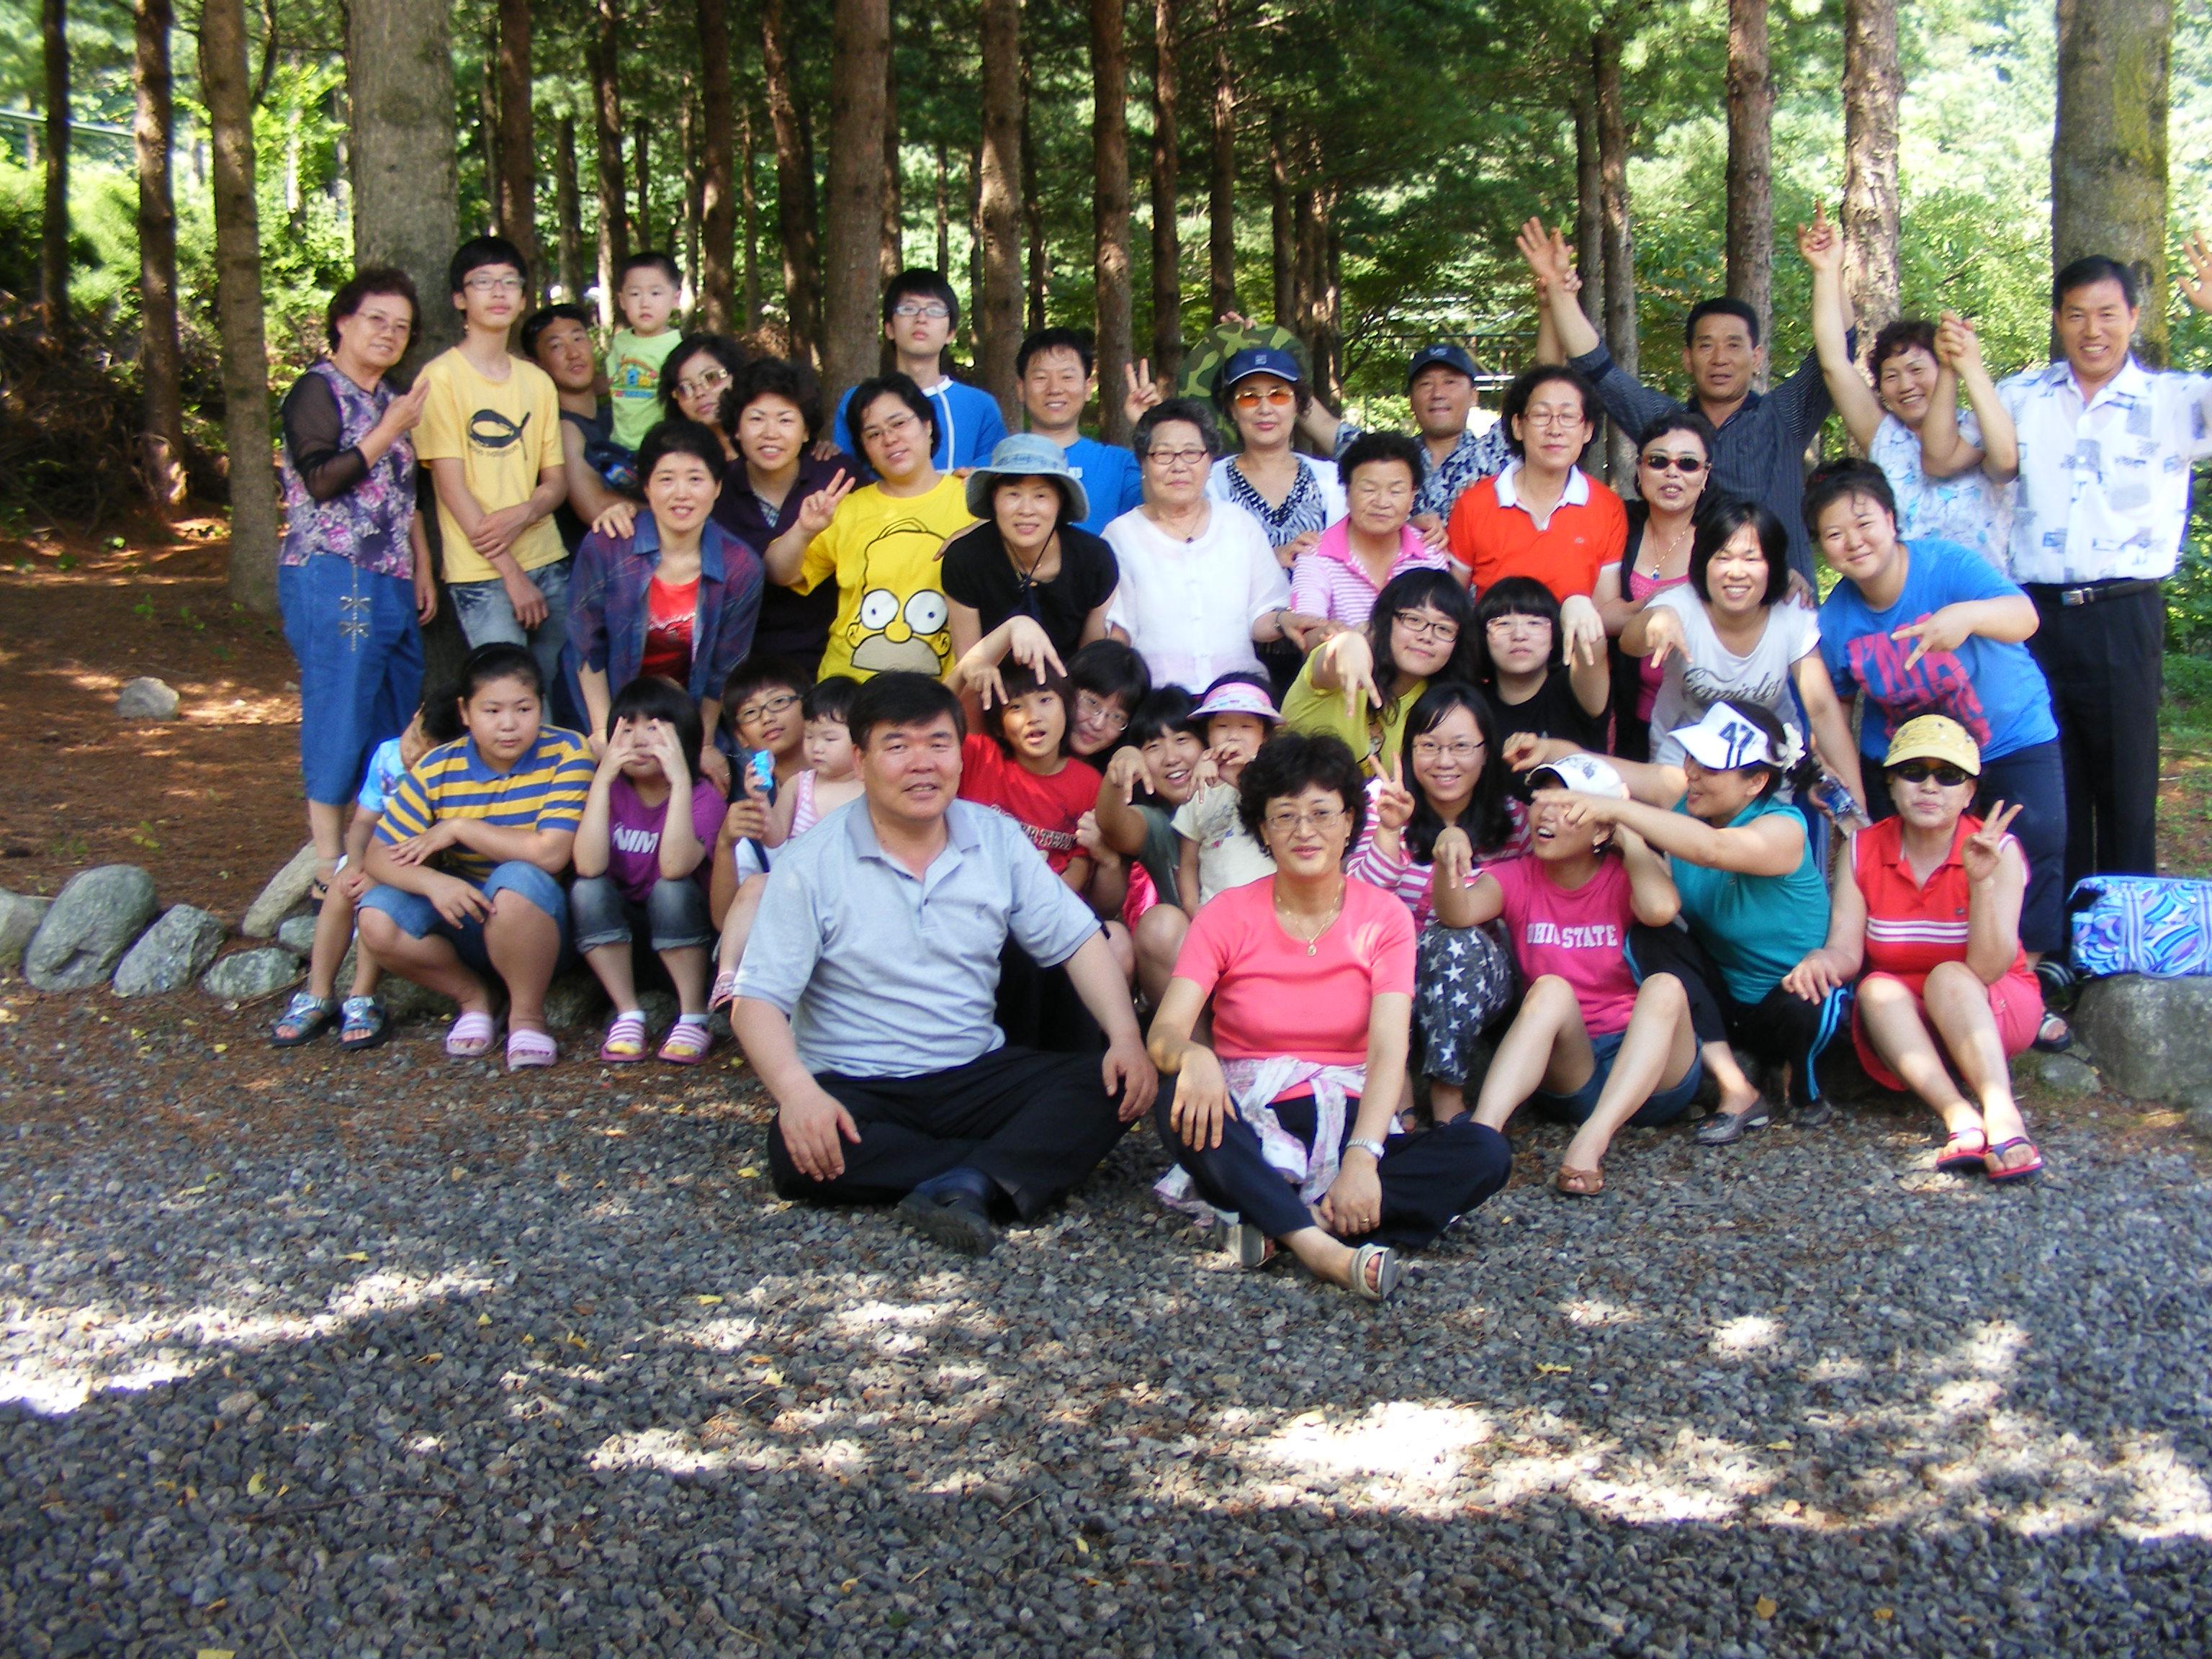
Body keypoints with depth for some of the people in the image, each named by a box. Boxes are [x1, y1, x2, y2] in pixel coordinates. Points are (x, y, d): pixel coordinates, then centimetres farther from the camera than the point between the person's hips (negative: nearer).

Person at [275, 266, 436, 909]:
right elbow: (321, 480, -16)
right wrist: (390, 431, -14)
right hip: (333, 582, -8)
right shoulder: (318, 390, -5)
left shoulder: (389, 399, 20)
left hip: (391, 585, 9)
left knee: (394, 721, 10)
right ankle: (332, 868, 1)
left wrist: (423, 568, 20)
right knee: (339, 719, -6)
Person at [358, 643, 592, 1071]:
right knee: (377, 919, -23)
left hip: (539, 924, -3)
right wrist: (432, 881, -29)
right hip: (464, 920, 4)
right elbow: (380, 857, -7)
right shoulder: (437, 771, -6)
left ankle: (527, 1014, -13)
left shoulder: (566, 754, -15)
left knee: (518, 880, -37)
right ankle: (473, 996, 3)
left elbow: (549, 853, -26)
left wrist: (457, 829, -19)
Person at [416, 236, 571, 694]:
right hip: (481, 575, -5)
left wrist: (522, 514, -11)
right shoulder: (441, 376, -3)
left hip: (549, 565, 5)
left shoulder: (537, 381, 13)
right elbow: (451, 487, -7)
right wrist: (511, 573, -11)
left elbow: (557, 481, 13)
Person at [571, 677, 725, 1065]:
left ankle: (693, 1019, -18)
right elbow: (589, 866, -25)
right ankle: (628, 1016, -16)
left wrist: (680, 782, -38)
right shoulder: (611, 789, -7)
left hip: (683, 921, -2)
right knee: (586, 890, -25)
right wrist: (603, 778, -28)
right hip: (620, 925, 2)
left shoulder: (703, 796, -15)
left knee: (671, 890, -32)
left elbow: (674, 867, -35)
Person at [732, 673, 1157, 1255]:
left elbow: (1077, 941, 6)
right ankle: (1008, 1172, -25)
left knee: (1111, 1088, -19)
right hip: (858, 1089, -3)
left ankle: (964, 1184, -36)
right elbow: (758, 1001, -11)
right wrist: (797, 1090, -31)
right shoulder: (812, 865, -7)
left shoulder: (999, 839, 3)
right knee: (799, 1151, -35)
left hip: (978, 1074, 3)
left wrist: (1126, 1038, -12)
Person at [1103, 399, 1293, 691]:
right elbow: (1115, 635, 4)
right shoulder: (1121, 534, 8)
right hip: (1156, 697, -2)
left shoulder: (1240, 523, 15)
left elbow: (1260, 617, 14)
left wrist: (1283, 620, -6)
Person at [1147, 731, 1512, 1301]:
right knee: (1178, 1106, -34)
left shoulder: (1384, 918, 1)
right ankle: (1322, 1249, -40)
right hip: (1249, 1128, -1)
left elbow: (1389, 1049, -12)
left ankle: (1273, 1221, -32)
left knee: (1485, 1154, -25)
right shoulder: (1227, 916, 0)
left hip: (1348, 1121, 2)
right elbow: (1165, 1030, -11)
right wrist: (1193, 1058, -38)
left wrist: (1362, 1157, -30)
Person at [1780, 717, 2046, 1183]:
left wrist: (1983, 881, -35)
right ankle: (1959, 1117, -45)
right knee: (1877, 987, -29)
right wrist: (1823, 961, -36)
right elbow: (1845, 950, -12)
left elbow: (1988, 970, -22)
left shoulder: (1998, 850, -13)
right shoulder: (1863, 851, -5)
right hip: (1897, 1024, 2)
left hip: (1993, 1013, -2)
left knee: (1948, 975, -31)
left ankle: (2001, 1113, -48)